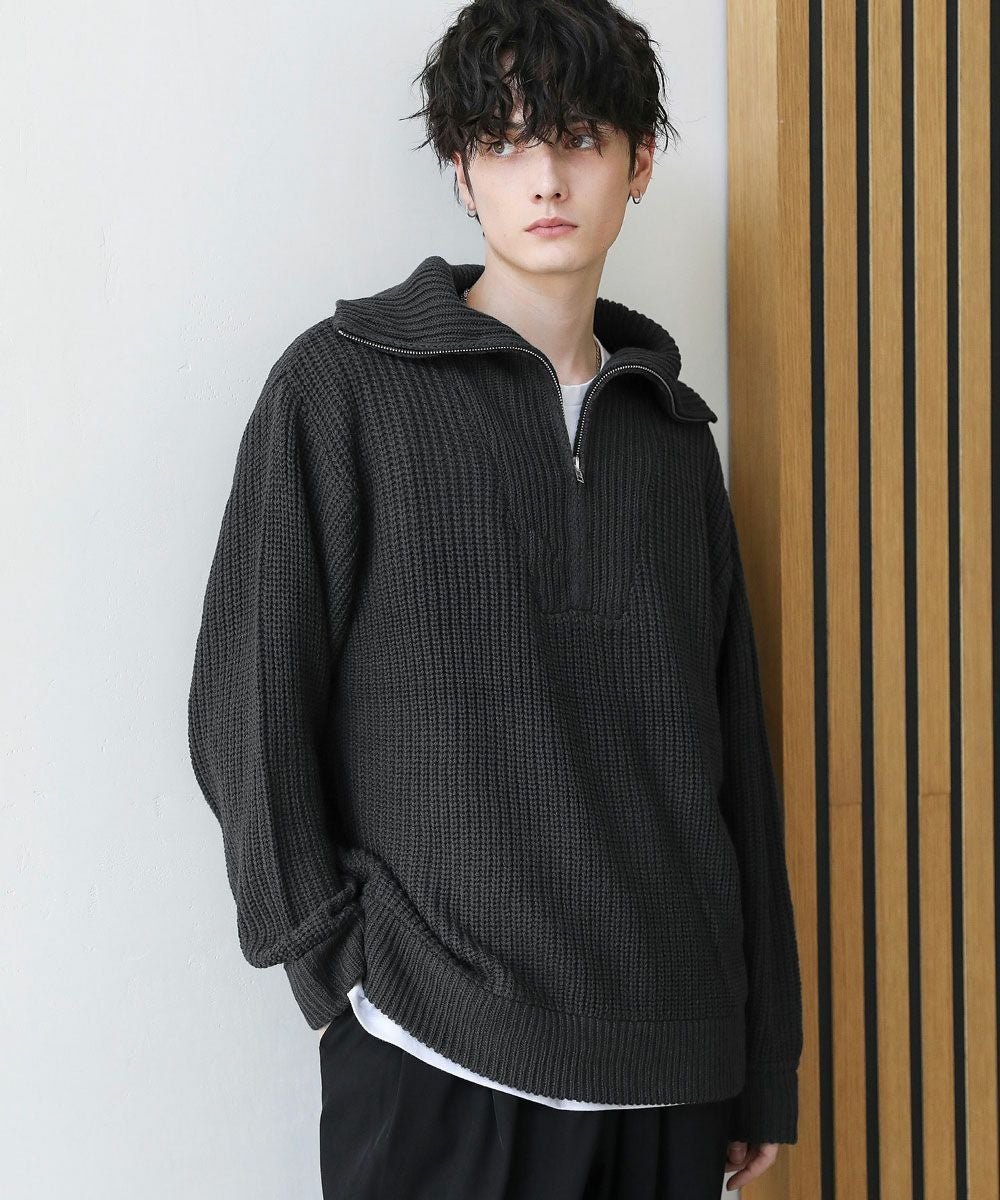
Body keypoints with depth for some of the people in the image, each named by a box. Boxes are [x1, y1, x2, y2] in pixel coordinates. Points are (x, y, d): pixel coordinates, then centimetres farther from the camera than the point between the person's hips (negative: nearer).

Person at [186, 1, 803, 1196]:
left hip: (672, 1059, 4)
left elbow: (734, 755, 11)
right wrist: (334, 963, -9)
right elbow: (245, 712, -4)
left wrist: (764, 1067, 11)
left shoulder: (672, 427, 11)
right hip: (437, 1064, -4)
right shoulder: (343, 387, -2)